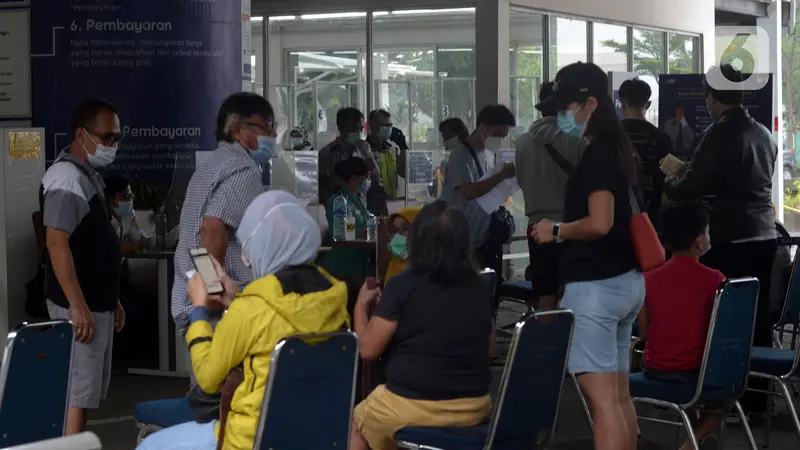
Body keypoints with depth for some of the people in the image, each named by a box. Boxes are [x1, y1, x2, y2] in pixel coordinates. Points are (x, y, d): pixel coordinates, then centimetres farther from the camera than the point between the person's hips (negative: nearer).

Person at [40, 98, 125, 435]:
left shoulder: (90, 177, 15)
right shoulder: (66, 179, -16)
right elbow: (57, 244, -23)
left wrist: (112, 301, 21)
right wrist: (78, 306, -26)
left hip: (98, 303, 10)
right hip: (81, 307, -10)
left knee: (89, 391, 13)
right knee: (77, 392, -9)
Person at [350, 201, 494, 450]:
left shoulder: (403, 285, -12)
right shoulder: (479, 287, 1)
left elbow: (368, 350, -8)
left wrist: (361, 305, 8)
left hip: (414, 406, -5)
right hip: (474, 406, 5)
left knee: (357, 419, 27)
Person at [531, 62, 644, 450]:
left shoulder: (597, 153, -14)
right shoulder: (618, 150, 14)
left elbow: (599, 223, -24)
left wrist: (556, 230, -9)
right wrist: (564, 229, 21)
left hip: (596, 285, -10)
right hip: (625, 280, 10)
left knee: (601, 397, -11)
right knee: (619, 394, 12)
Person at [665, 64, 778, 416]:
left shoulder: (718, 134, -11)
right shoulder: (765, 135, 12)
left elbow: (690, 187, -10)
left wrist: (667, 182, 12)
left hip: (728, 239, -7)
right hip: (763, 236, 7)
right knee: (758, 319, 9)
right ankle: (756, 396, 15)